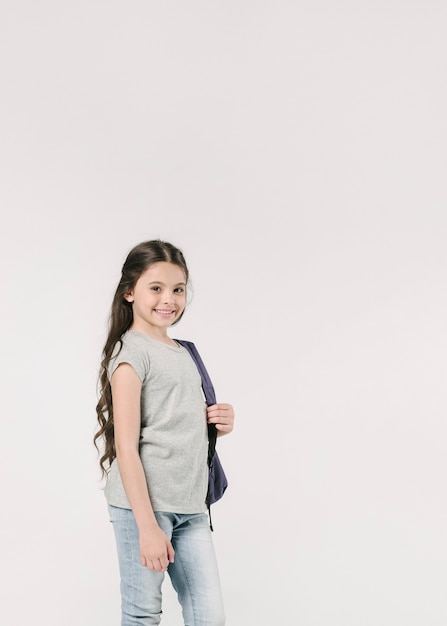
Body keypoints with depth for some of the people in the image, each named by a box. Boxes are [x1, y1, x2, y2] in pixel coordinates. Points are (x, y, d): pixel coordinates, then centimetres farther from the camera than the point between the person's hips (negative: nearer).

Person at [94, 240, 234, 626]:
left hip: (191, 507, 7)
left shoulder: (184, 352, 15)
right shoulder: (131, 351, -7)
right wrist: (148, 527, -17)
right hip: (143, 503, -7)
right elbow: (126, 446, -13)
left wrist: (219, 422, 4)